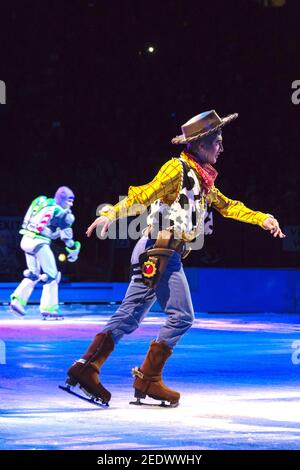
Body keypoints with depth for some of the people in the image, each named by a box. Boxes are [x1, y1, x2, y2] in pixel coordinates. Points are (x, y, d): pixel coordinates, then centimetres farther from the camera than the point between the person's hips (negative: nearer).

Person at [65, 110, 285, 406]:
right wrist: (112, 214, -29)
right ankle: (148, 379, -2)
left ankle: (87, 366, 1)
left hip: (166, 255, 9)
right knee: (182, 315, -6)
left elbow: (227, 206, 30)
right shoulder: (178, 168, -8)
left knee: (130, 315, 5)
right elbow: (146, 194, -17)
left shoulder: (202, 179, 21)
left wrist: (263, 219, 23)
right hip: (159, 251, -9)